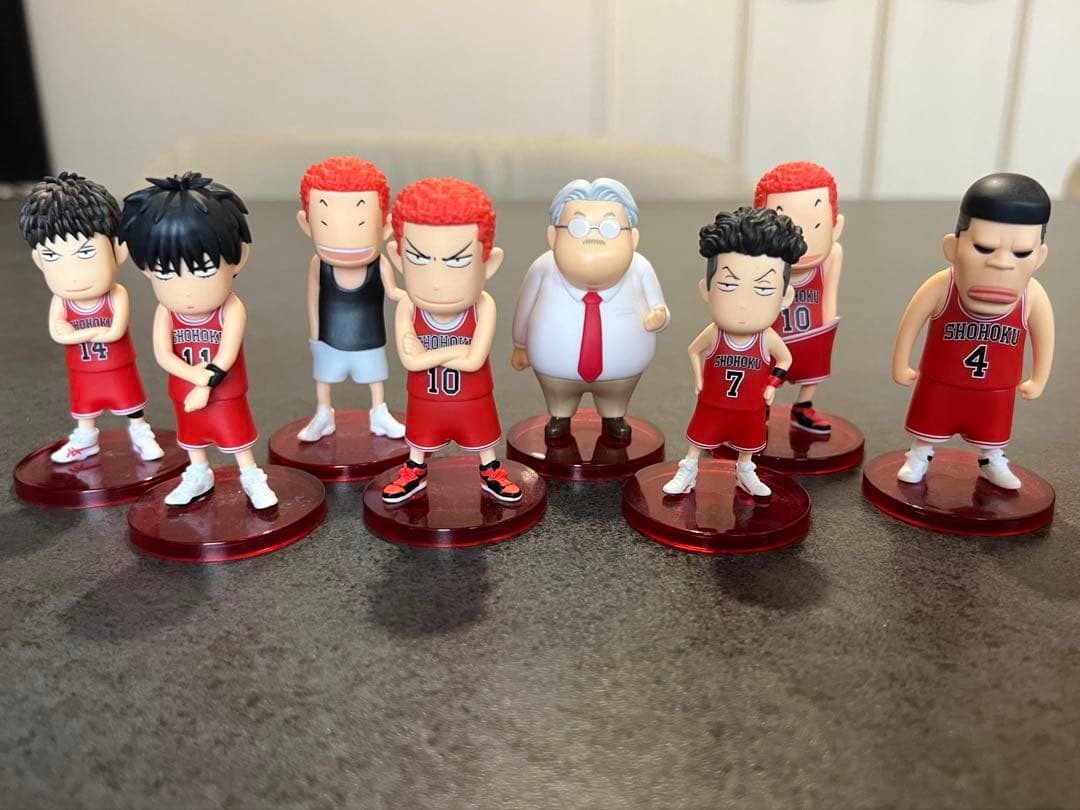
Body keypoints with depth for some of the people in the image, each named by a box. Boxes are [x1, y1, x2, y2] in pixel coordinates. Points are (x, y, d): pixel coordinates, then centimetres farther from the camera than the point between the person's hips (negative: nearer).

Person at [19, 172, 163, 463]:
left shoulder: (116, 296, -24)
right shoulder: (60, 301, -15)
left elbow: (116, 332, -28)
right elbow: (57, 333, -20)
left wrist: (78, 332, -21)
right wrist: (97, 330, -28)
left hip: (119, 370, -3)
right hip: (82, 374, 3)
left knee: (132, 409, 13)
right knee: (84, 410, 23)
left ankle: (141, 436, 31)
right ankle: (84, 440, 41)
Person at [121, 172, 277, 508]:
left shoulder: (231, 309, -24)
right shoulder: (165, 312, -15)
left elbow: (226, 356, -26)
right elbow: (162, 354, -20)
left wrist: (205, 388, -24)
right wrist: (201, 376, -31)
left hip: (226, 396, -4)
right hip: (183, 395, 4)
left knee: (236, 438, 13)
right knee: (192, 438, 24)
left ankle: (251, 477, 32)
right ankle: (198, 475, 45)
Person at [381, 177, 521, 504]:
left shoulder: (483, 306, -26)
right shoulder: (407, 307, -23)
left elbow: (475, 361, -30)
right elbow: (410, 360, -26)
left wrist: (429, 353, -25)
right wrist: (456, 349, -26)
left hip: (473, 403, -1)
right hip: (425, 403, 1)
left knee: (484, 444, 21)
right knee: (419, 441, 25)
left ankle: (491, 473, 45)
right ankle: (415, 472, 50)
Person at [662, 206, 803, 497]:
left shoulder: (768, 338, -21)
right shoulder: (713, 334, -23)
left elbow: (785, 358, 1)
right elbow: (693, 350, -1)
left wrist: (772, 385, -3)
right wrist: (698, 380, -4)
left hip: (750, 410, 1)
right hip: (712, 406, -1)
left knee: (747, 448, 21)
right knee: (698, 440, 15)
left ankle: (745, 474, 45)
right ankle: (687, 472, 33)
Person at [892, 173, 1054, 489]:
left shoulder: (1033, 297, -24)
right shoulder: (940, 287, -31)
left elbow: (1045, 336, -4)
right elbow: (909, 325, -14)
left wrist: (1038, 381, 7)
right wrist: (900, 367, -3)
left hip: (996, 393, 2)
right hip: (940, 386, -2)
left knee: (992, 436, 26)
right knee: (928, 430, 20)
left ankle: (992, 462, 51)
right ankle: (919, 457, 44)